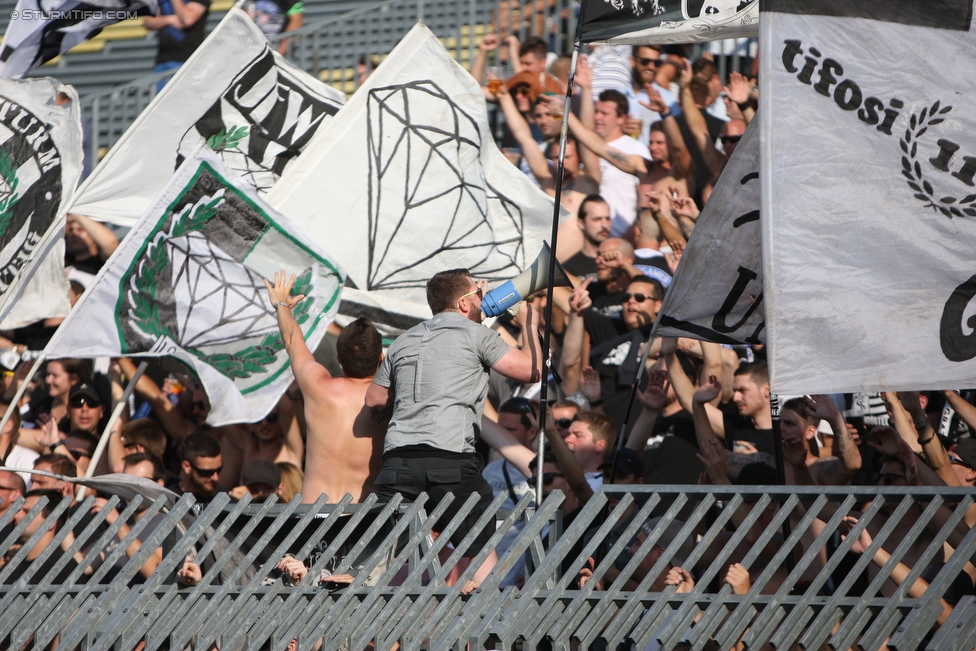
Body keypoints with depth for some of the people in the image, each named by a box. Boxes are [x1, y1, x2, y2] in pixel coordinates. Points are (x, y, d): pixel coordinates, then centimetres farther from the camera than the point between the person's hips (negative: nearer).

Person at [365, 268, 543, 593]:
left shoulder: (404, 342, 22)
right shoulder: (474, 335, 5)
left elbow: (374, 401, 30)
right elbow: (531, 370, 7)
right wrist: (529, 324, 23)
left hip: (397, 460, 5)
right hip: (451, 461, -5)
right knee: (483, 554, 2)